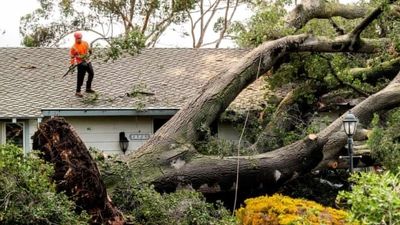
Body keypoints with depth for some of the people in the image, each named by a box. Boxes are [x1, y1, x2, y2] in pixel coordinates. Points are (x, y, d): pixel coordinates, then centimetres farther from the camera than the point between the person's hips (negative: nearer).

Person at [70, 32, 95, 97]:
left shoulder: (85, 43, 0)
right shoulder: (74, 47, -15)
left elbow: (89, 49, 18)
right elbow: (72, 57, -10)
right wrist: (72, 64, -13)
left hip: (87, 61, 7)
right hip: (81, 63, -7)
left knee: (91, 74, 16)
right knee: (80, 77, -5)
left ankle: (88, 88, 34)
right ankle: (78, 92, 6)